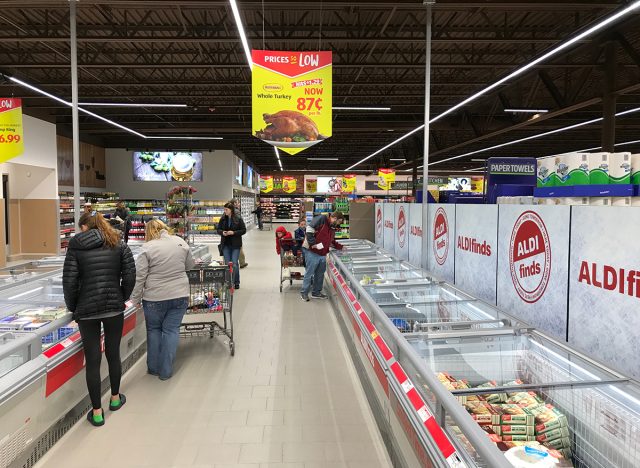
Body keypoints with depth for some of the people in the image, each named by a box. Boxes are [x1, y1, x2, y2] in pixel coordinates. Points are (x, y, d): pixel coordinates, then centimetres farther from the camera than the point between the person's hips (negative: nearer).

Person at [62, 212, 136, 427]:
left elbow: (69, 282, -5)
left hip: (87, 310, -2)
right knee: (113, 353, 17)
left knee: (92, 360, 6)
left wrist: (72, 308, 9)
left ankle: (97, 412, 15)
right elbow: (130, 277, -2)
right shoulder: (119, 245, 3)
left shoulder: (76, 247, -1)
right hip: (114, 307, 2)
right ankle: (115, 398, 34)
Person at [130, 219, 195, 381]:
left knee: (153, 329, 16)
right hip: (180, 295, 2)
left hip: (155, 298, -2)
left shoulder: (147, 248, -8)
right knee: (171, 330, 9)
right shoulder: (180, 242, 2)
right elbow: (190, 265, 13)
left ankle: (154, 368, 25)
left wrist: (135, 298, 2)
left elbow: (139, 276, -8)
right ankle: (166, 371, 12)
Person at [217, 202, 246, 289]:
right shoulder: (223, 219, 3)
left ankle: (236, 282, 11)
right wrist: (222, 232, -10)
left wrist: (233, 232, -17)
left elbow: (244, 230, -5)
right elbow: (218, 229, 12)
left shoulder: (238, 219, -7)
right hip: (226, 244, 3)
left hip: (235, 245, -3)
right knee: (227, 263, 5)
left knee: (235, 263, -4)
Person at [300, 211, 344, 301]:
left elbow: (332, 242, 28)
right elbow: (309, 229, -21)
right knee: (309, 273, -1)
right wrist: (313, 243, -21)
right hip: (312, 252, -9)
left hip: (322, 254, 9)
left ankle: (316, 292, 29)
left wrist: (341, 247, 17)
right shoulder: (321, 219, -13)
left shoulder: (332, 228, 16)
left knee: (320, 274, 15)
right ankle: (304, 293, 12)